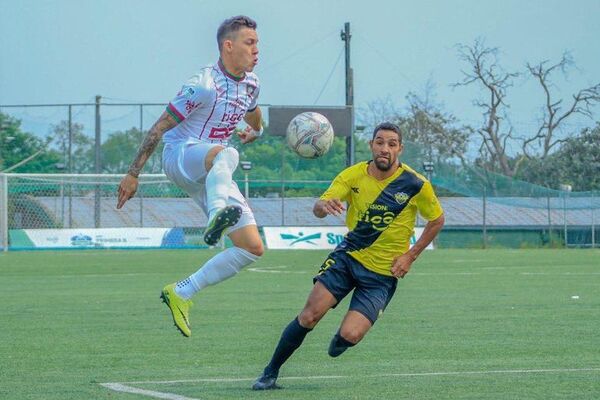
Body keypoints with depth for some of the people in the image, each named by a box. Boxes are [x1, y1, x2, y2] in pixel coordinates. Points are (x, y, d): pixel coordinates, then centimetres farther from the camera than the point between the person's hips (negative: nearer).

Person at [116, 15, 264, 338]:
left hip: (210, 176, 8)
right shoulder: (204, 85, -17)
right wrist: (133, 174, -12)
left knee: (253, 248, -2)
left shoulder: (250, 84, 8)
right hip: (180, 156, -8)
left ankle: (181, 293, 4)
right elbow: (160, 127, -13)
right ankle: (217, 213, -73)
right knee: (224, 154, -43)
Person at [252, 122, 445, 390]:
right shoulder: (354, 175, -6)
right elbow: (318, 208, -15)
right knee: (309, 315, -15)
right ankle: (270, 374, 1)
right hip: (348, 256, 2)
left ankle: (341, 339, 22)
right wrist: (324, 206, -41)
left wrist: (410, 256, -3)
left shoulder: (415, 185, -11)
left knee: (350, 335, -18)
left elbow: (437, 220, 5)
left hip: (383, 272, -2)